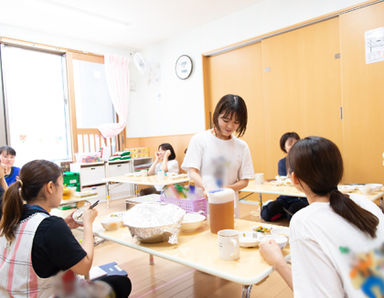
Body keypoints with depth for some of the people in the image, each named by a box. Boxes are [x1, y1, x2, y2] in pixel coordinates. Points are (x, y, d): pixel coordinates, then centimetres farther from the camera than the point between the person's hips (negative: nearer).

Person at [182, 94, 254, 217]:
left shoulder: (242, 146, 7)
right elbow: (193, 172, -6)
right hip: (202, 203, -2)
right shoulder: (199, 139, -1)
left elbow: (244, 180, 7)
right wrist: (205, 188, -26)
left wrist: (228, 188, -13)